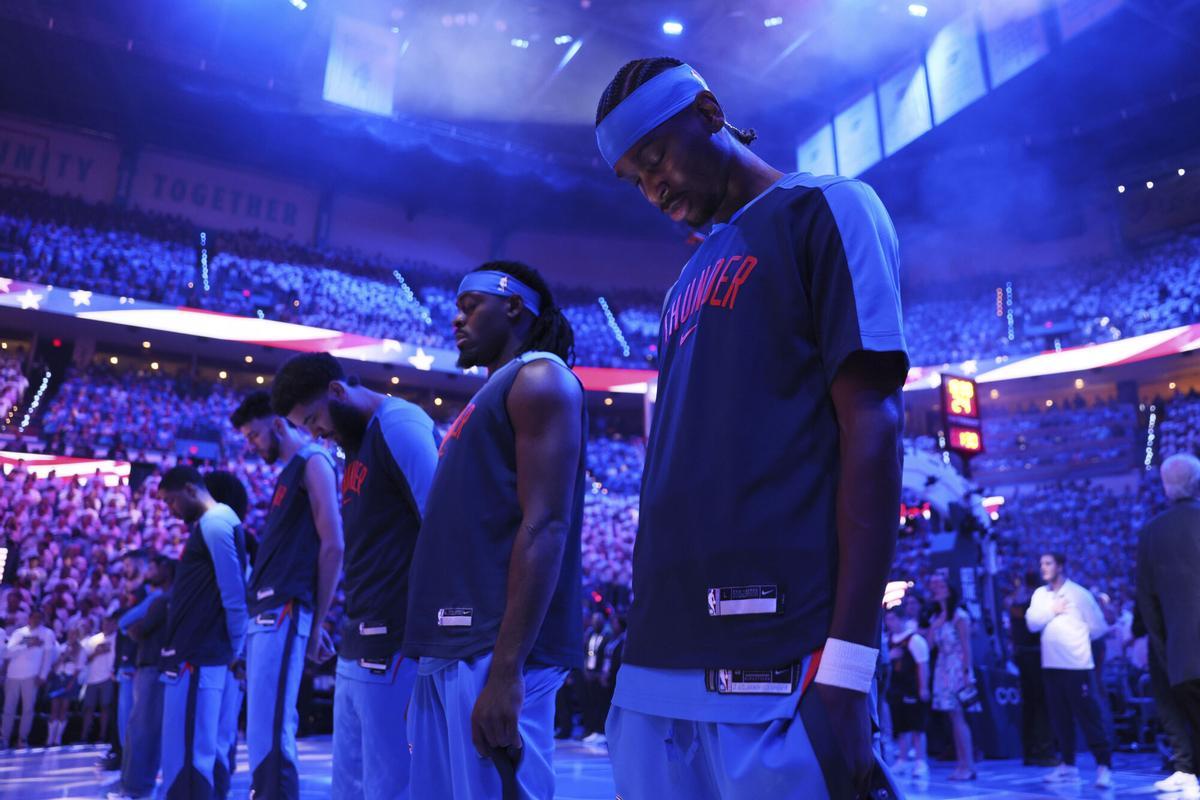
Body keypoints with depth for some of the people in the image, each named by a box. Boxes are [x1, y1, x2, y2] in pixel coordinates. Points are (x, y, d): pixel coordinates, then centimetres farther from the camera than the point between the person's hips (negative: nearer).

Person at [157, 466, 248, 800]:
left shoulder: (213, 522, -12)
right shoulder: (215, 522, 19)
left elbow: (233, 591, -17)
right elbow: (237, 586, 19)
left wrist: (236, 648, -9)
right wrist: (234, 649, 15)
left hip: (197, 655, -10)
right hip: (198, 652, 10)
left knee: (185, 754, -8)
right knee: (200, 749, 13)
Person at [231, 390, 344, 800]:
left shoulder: (313, 462, -5)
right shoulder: (289, 471, 23)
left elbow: (332, 546, -13)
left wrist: (316, 622, -10)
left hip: (284, 611, -10)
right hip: (264, 612, 10)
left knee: (268, 732, -12)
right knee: (268, 729, 13)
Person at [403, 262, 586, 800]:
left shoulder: (540, 379, -6)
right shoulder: (491, 397, 22)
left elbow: (545, 528, -18)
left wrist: (505, 669, -24)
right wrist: (434, 654, 21)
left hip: (492, 653, -9)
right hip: (449, 649, 9)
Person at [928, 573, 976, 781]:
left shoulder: (959, 615, -7)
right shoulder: (935, 617, 14)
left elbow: (966, 646, -11)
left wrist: (967, 673, -16)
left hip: (957, 669, -7)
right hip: (943, 669, 7)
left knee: (958, 717, -8)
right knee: (954, 718, 7)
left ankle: (968, 766, -3)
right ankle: (963, 765, 11)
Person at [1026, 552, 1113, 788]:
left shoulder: (1079, 593, -5)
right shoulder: (1040, 594, 10)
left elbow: (1098, 627, -2)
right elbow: (1032, 623, -1)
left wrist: (1076, 638, 7)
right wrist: (1052, 611, -11)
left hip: (1078, 665, -5)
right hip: (1051, 665, 5)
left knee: (1090, 716, -5)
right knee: (1060, 719, 11)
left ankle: (1104, 766, 0)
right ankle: (1068, 765, 20)